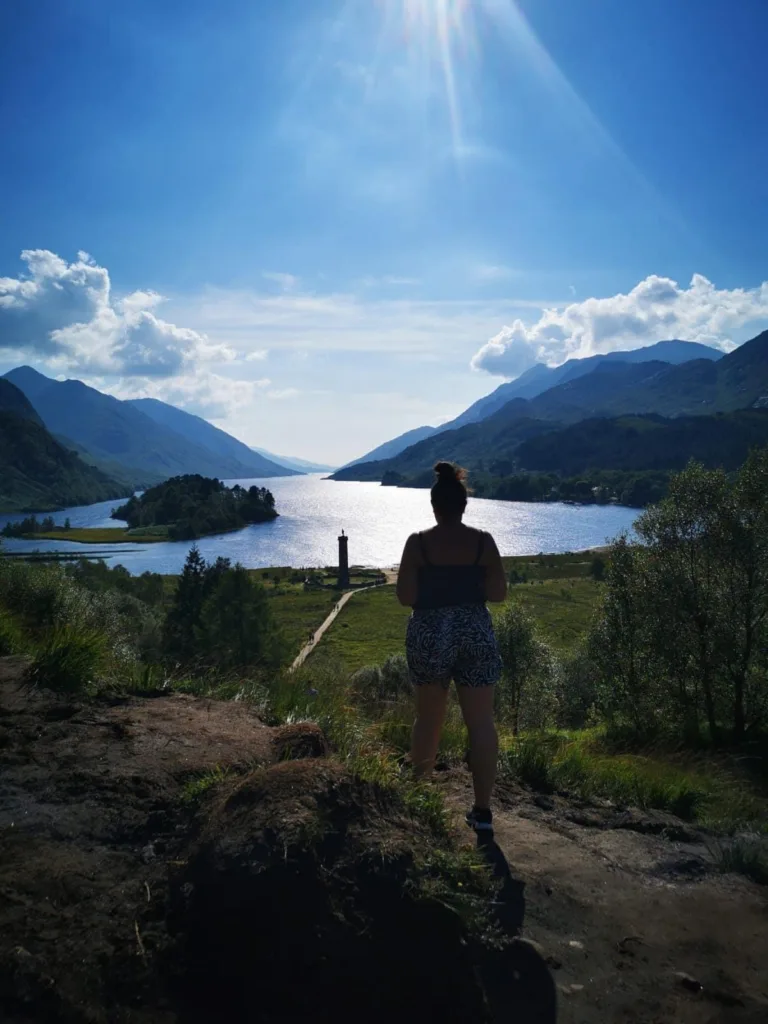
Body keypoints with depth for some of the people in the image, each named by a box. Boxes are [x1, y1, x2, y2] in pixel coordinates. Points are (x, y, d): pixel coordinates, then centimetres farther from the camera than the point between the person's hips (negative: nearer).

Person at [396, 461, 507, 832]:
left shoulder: (418, 542, -7)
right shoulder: (483, 541, -3)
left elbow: (405, 596, -8)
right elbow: (499, 593, -2)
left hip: (429, 635, 0)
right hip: (475, 634, 0)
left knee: (428, 719, 16)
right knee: (481, 722, 5)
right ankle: (482, 810, 8)